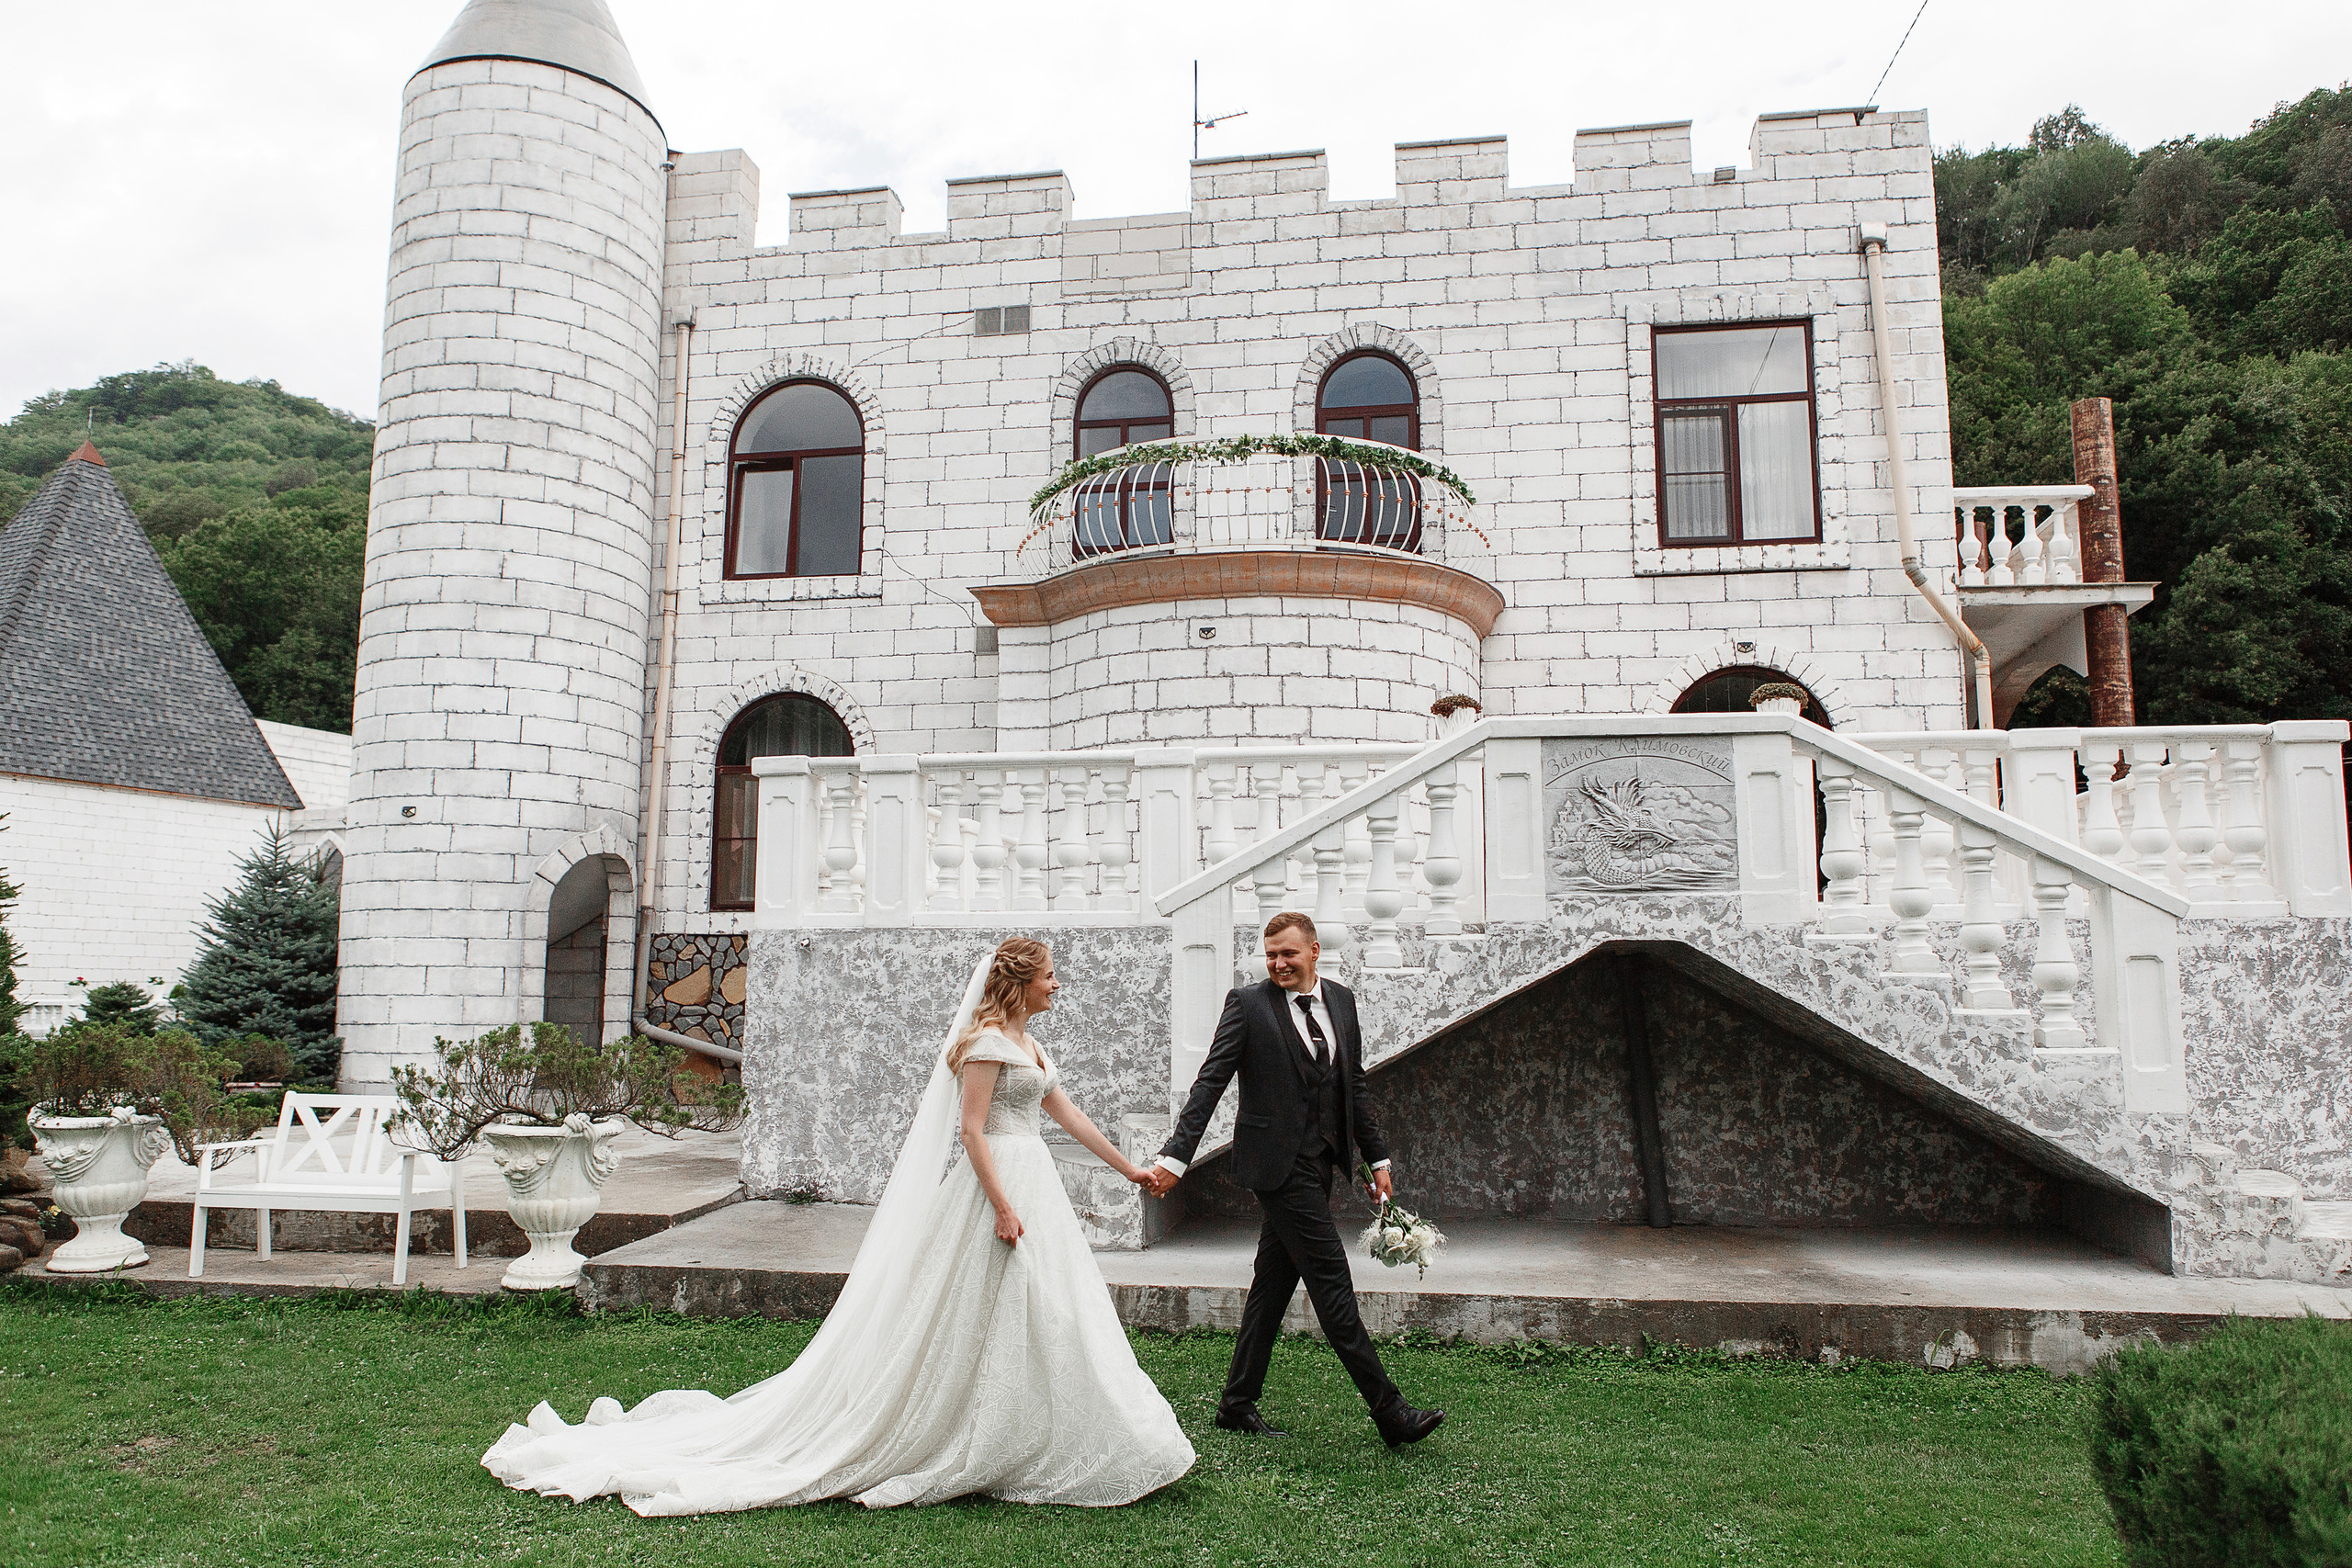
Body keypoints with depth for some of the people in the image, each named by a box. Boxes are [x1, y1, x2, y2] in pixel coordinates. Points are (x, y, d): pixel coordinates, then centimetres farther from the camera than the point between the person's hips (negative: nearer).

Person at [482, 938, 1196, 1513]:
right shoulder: (987, 1037, -13)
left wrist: (1127, 1167, 23)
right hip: (999, 1189, -9)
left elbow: (1070, 1115, 20)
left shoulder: (1028, 1043, 15)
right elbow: (972, 1130, -18)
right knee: (984, 1319, -3)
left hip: (1032, 1187, 9)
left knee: (1031, 1320, 10)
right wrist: (1003, 1205, -23)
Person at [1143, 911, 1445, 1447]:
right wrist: (1176, 1157, -17)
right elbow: (1209, 1084, -10)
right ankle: (1388, 1411, 3)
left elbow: (1355, 1086, 17)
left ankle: (1238, 1404, 24)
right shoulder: (1248, 1003, -7)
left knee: (1274, 1283, 13)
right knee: (1332, 1282, -4)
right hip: (1279, 1162, -6)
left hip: (1320, 1162, 6)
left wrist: (1377, 1156, 15)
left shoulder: (1341, 1000, 10)